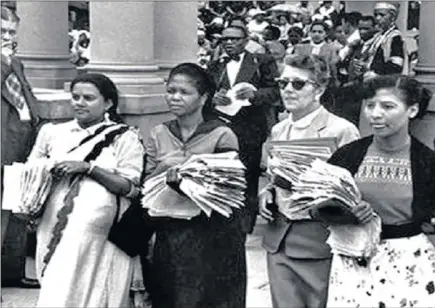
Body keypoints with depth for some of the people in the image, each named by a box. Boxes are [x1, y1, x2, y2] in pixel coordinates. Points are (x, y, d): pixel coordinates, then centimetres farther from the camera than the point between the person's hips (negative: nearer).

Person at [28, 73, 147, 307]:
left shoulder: (125, 138, 3)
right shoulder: (52, 133, 14)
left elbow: (130, 188, -6)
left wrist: (89, 167, -14)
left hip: (102, 233, -3)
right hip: (54, 227, 4)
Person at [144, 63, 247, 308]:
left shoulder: (222, 136, -7)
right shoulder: (159, 134, 6)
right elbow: (145, 185, 5)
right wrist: (163, 168, -14)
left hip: (212, 235, -3)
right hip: (169, 235, 4)